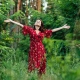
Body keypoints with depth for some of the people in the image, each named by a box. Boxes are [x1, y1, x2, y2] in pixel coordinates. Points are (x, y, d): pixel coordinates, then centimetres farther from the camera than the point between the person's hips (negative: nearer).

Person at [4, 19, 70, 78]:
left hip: (41, 49, 2)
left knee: (41, 64, 3)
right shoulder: (30, 30, 7)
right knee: (32, 64, -1)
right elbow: (21, 25, 3)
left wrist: (63, 27, 15)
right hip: (33, 49, -1)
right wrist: (11, 21, 0)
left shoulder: (43, 32, 11)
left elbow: (53, 30, 14)